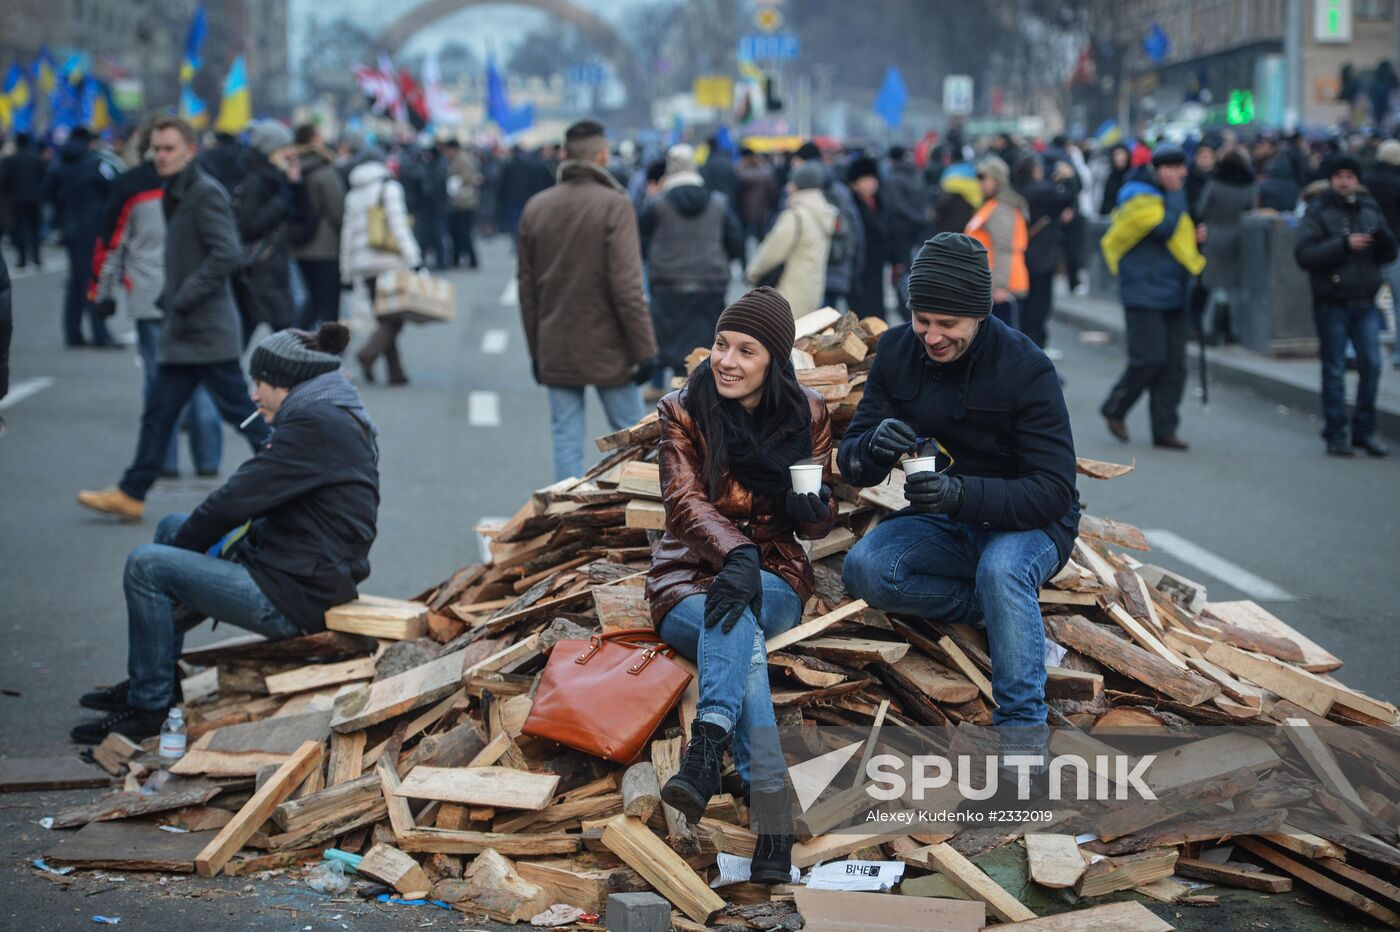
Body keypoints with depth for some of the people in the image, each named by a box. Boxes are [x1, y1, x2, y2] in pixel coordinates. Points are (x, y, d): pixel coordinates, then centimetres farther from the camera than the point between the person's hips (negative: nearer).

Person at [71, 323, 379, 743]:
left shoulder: (313, 424, -18)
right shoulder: (339, 419, 15)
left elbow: (236, 499, -18)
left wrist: (181, 545, -1)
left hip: (296, 598, -11)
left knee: (146, 566, -12)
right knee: (172, 527, 22)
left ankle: (150, 705, -1)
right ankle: (151, 680, 25)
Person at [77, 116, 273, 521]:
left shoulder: (206, 192, -14)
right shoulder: (177, 195, 16)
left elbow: (226, 255, -22)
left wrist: (182, 301, -21)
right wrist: (167, 301, 12)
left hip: (208, 331, -9)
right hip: (182, 334, 9)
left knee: (239, 409, -3)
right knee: (159, 413, 9)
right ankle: (131, 494, 12)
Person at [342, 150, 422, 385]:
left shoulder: (353, 195, 15)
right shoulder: (389, 188, -1)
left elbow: (347, 233, 15)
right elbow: (398, 224, -12)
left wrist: (347, 274, 18)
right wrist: (413, 258, -14)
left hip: (364, 265, 6)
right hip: (390, 262, -6)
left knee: (385, 319, 10)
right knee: (395, 318, -6)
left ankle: (396, 371, 3)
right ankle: (369, 353, -29)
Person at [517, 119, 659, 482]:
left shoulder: (535, 207, 5)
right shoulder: (614, 205, -11)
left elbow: (526, 286, 9)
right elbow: (627, 286, -16)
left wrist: (535, 349, 16)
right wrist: (644, 348, -11)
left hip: (556, 351, 4)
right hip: (607, 348, -4)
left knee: (566, 441, 6)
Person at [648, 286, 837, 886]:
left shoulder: (807, 415, 6)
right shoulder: (684, 412, 1)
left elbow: (819, 525, 9)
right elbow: (685, 501, -13)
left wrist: (811, 506, -18)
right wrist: (735, 553, -34)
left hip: (774, 577, 1)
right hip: (688, 577, -1)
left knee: (731, 618, -37)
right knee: (741, 641, -36)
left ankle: (707, 753, -59)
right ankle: (773, 821, -52)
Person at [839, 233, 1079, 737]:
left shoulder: (1026, 368, -20)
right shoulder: (898, 351, -5)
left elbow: (1055, 491, -24)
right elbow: (852, 463, -4)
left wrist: (964, 494, -41)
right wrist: (873, 447, -30)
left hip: (1030, 525, -5)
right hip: (944, 525, 5)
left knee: (1001, 570, -38)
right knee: (863, 569, -23)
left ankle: (1024, 728, -30)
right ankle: (1012, 611, -9)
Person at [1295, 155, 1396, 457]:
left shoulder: (1370, 209, 11)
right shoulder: (1319, 211, -3)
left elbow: (1388, 256, 12)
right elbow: (1304, 254, -14)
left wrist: (1383, 237, -10)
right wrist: (1344, 244, -21)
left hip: (1365, 303, 4)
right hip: (1332, 303, -4)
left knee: (1371, 365, 0)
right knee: (1334, 369, 1)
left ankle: (1364, 430, 11)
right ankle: (1335, 435, 7)